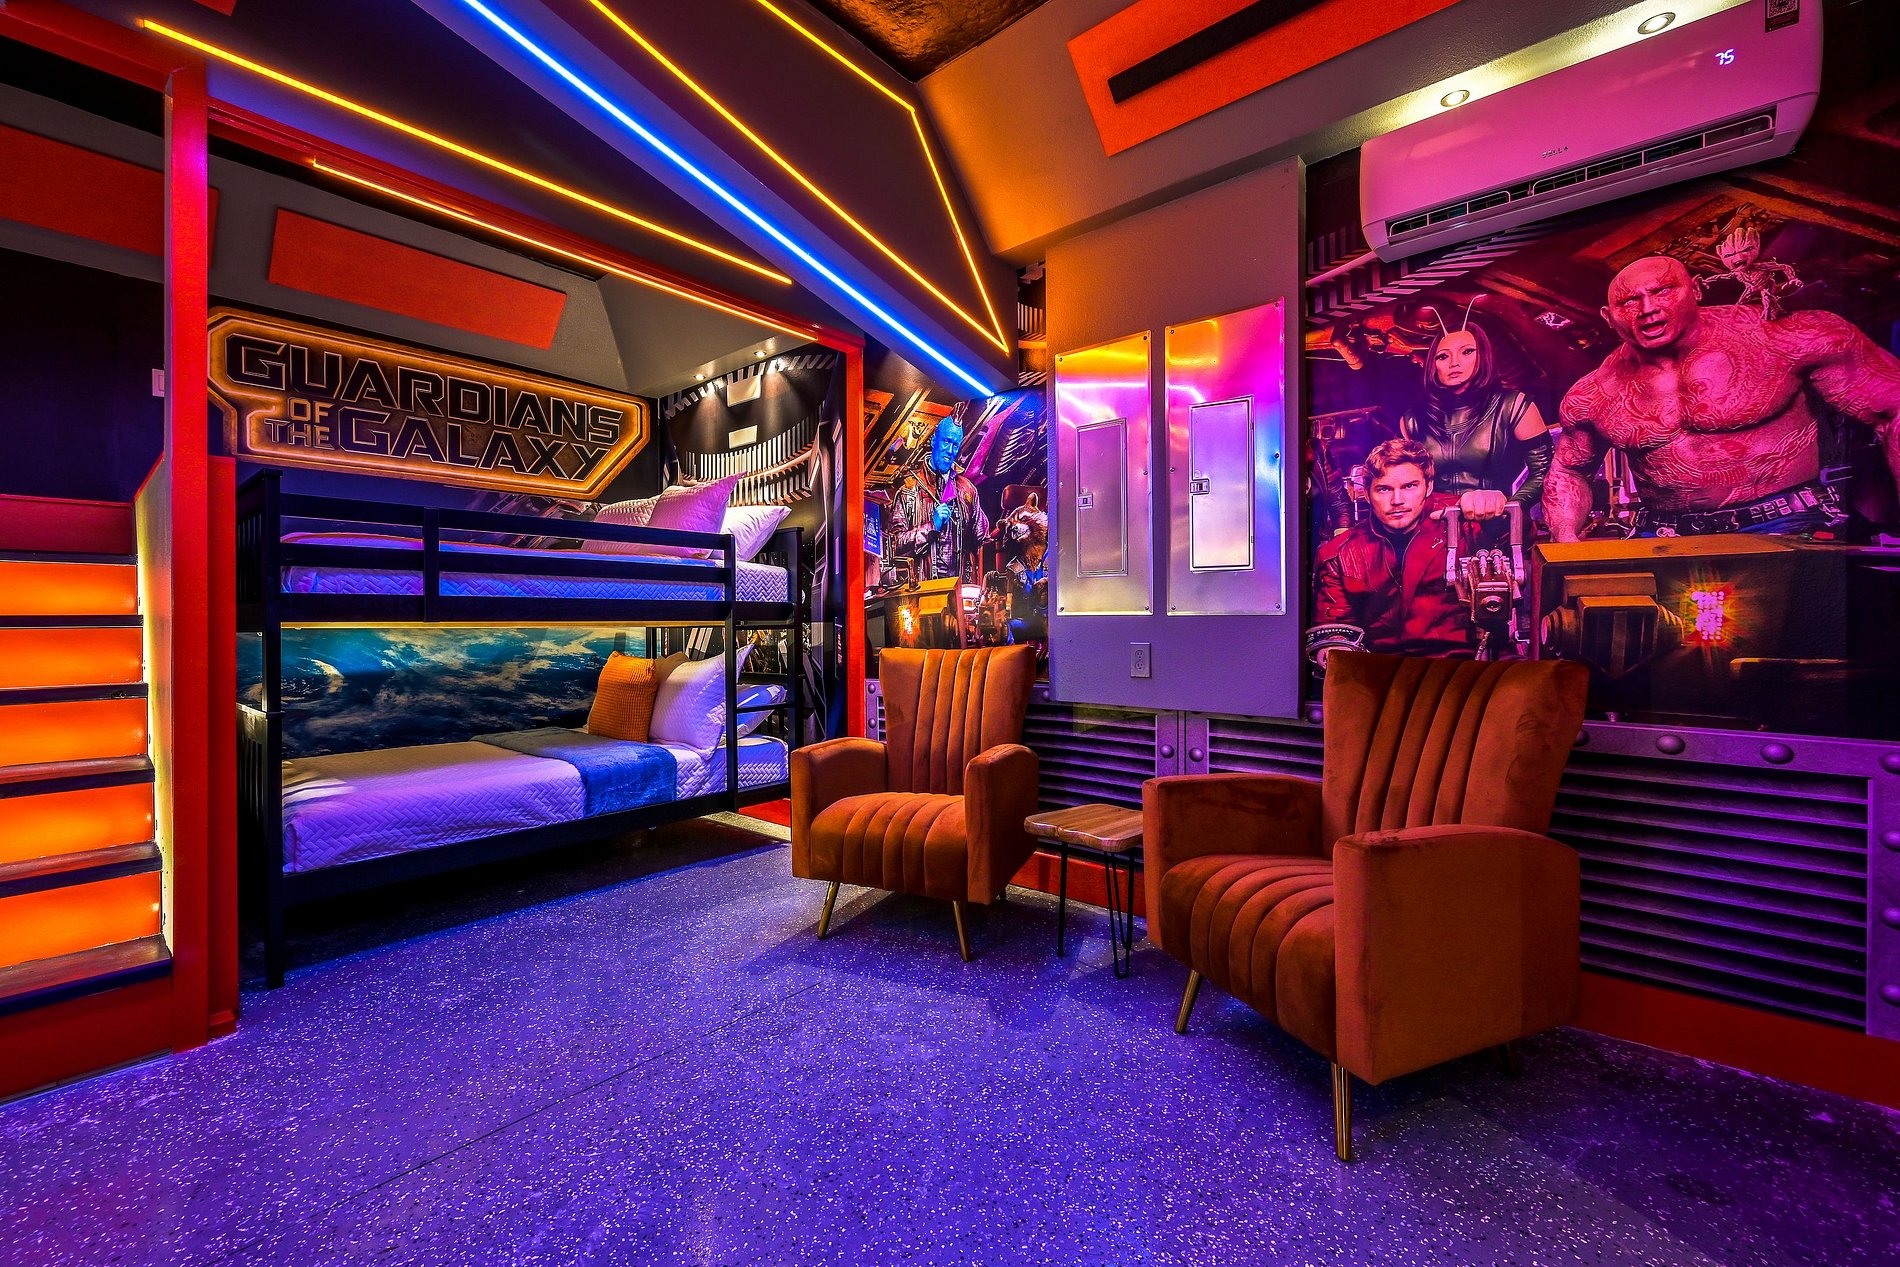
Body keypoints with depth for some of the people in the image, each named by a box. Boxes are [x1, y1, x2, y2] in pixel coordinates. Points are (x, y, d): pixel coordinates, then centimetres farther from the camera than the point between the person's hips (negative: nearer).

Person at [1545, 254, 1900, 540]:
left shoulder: (1786, 340, -5)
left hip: (1787, 531, -2)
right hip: (1665, 541, 2)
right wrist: (1567, 544, -2)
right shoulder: (1592, 397, 0)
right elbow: (1567, 471, 14)